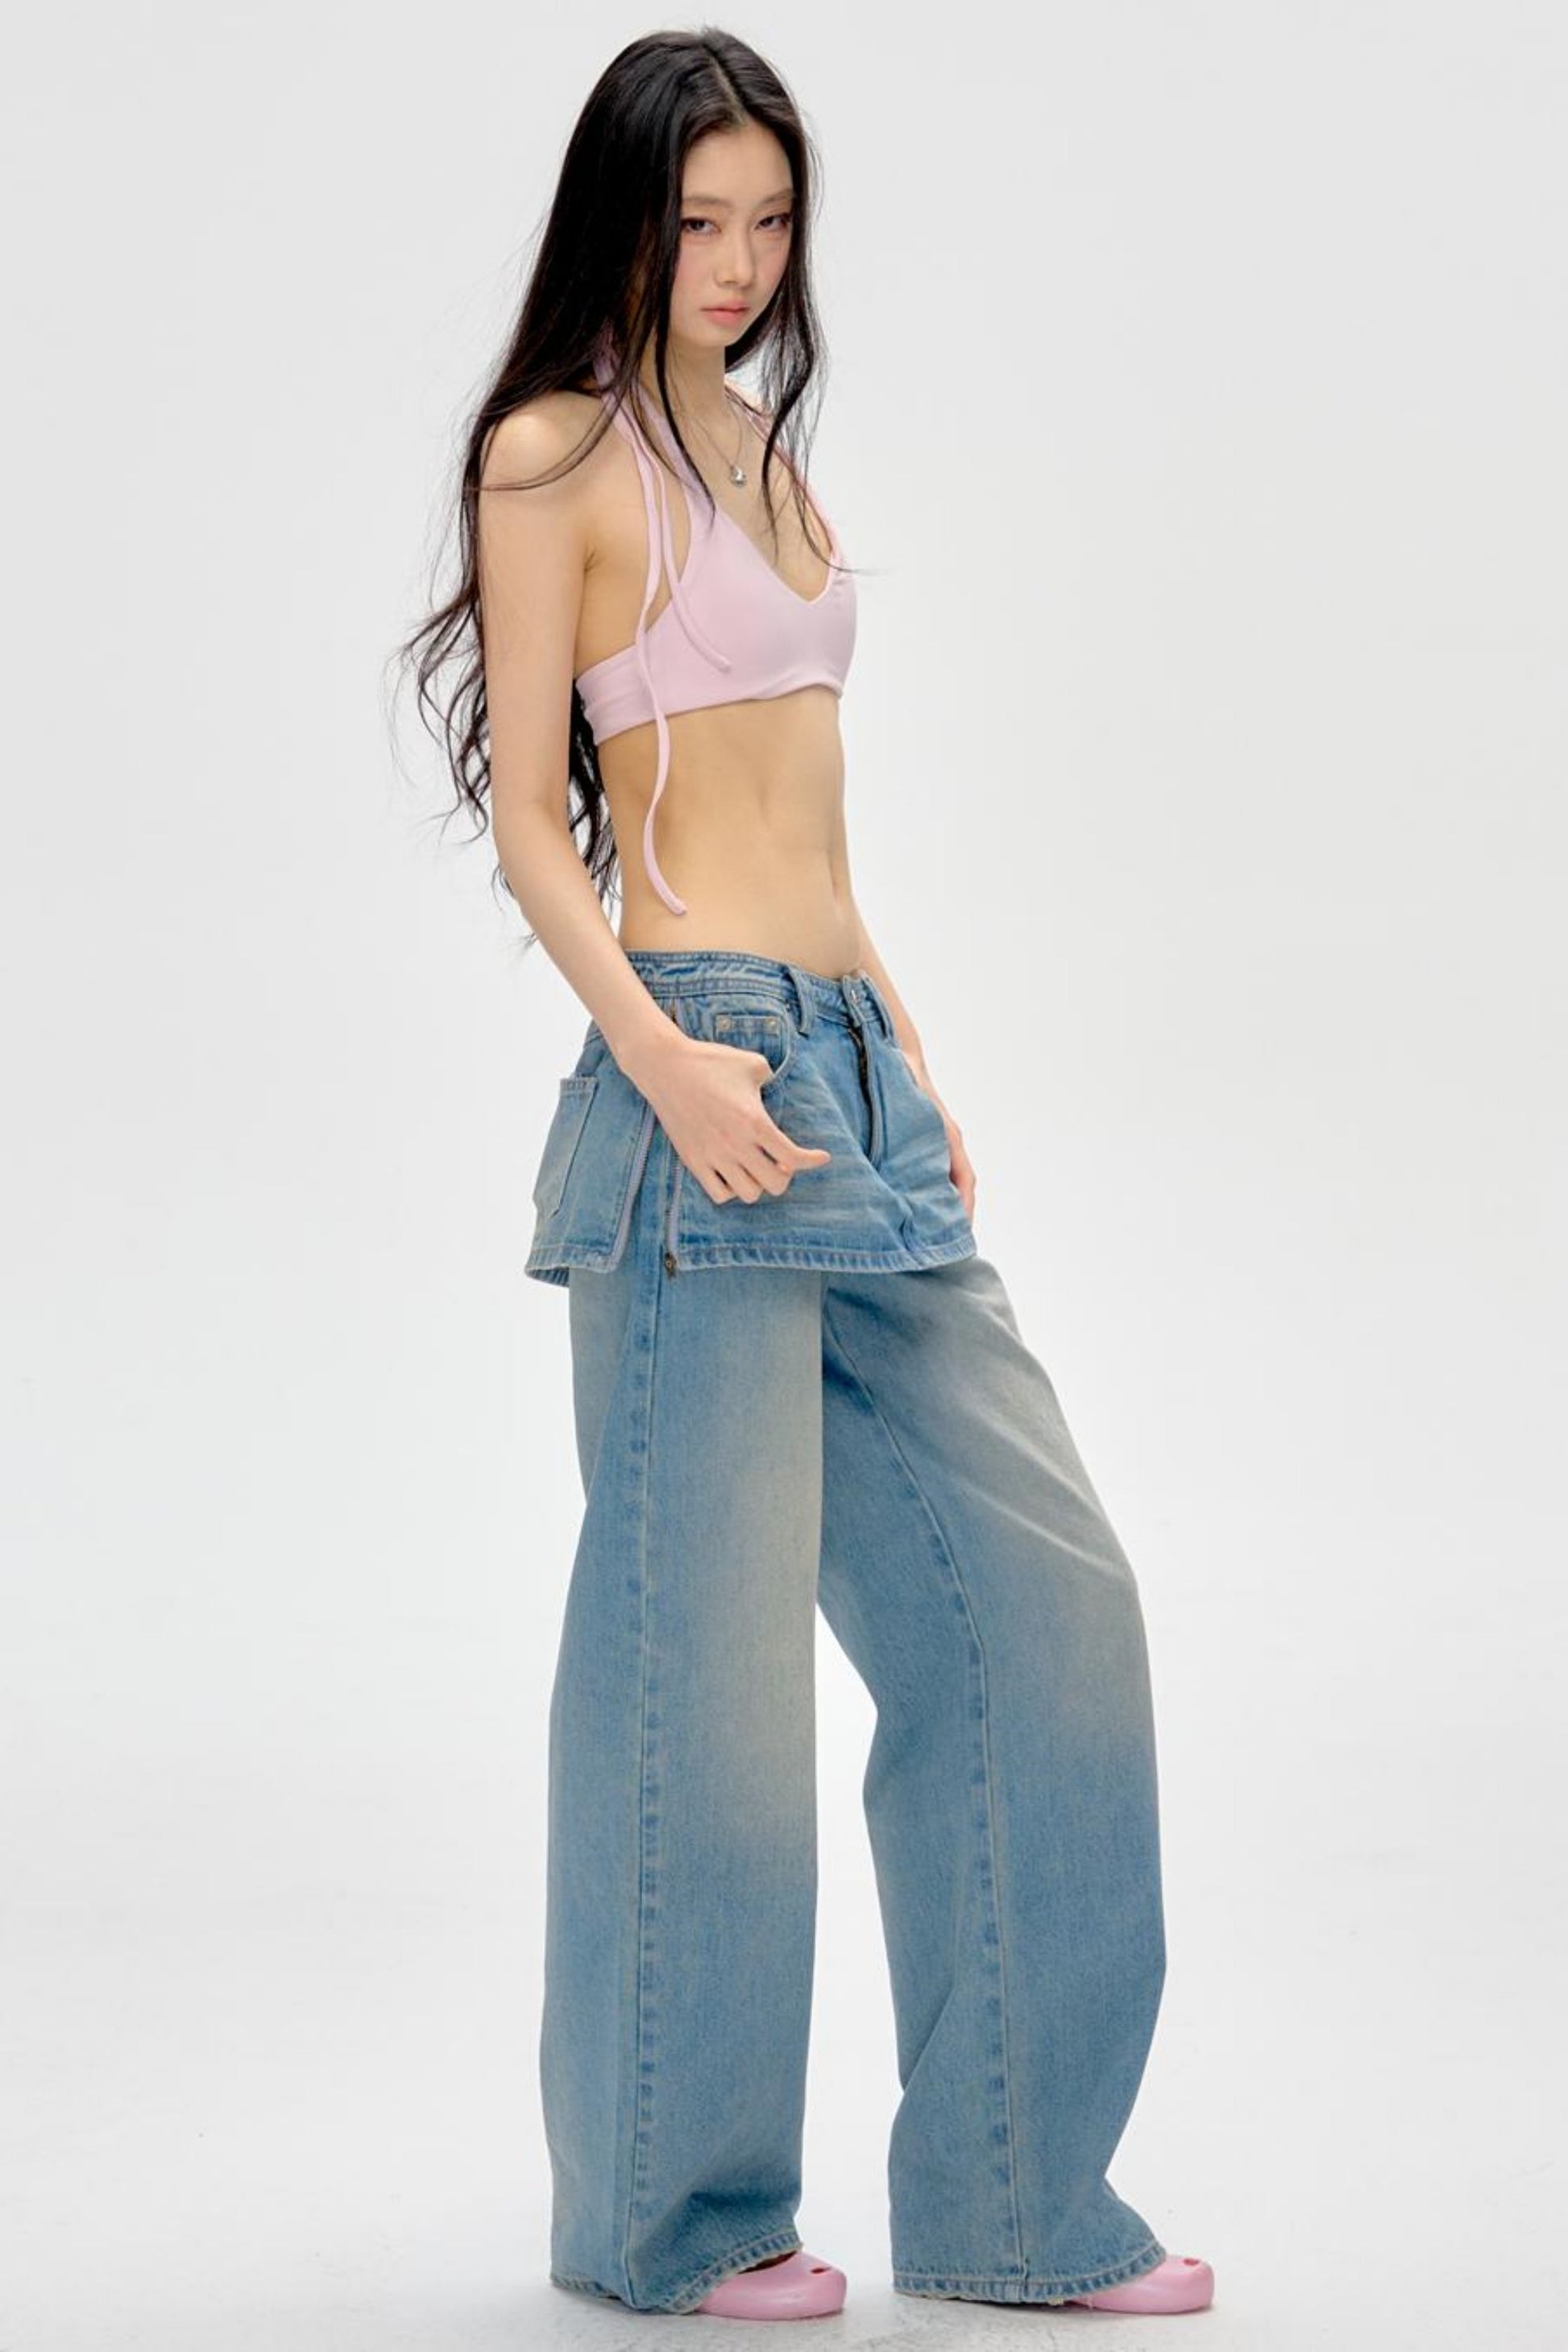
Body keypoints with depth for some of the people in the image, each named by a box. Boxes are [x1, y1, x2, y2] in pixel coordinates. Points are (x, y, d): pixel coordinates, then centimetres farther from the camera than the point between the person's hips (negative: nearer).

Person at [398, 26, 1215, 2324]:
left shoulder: (756, 444, 20)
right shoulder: (553, 452, -2)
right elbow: (528, 803, -8)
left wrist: (907, 1055, 15)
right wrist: (662, 1058, -20)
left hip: (857, 1064, 8)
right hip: (705, 1060, -8)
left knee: (1039, 1590, 6)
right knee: (710, 1639, -3)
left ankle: (1016, 2195, 14)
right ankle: (673, 2209, 12)